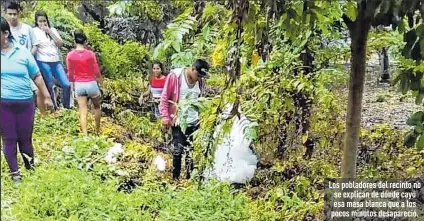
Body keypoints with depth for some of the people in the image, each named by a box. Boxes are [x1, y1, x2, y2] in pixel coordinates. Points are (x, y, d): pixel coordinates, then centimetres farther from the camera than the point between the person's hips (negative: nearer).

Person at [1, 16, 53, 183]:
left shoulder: (22, 52, 1)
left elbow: (37, 76, 8)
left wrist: (46, 97, 10)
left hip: (25, 103, 0)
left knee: (25, 138, 11)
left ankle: (30, 169, 27)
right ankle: (14, 173, 19)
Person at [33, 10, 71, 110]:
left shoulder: (52, 30, 11)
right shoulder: (34, 31, 0)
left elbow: (60, 43, -1)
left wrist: (49, 32, -8)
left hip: (56, 62, 4)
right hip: (43, 62, -4)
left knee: (66, 85, -2)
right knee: (49, 87, 2)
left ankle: (67, 107, 14)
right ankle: (54, 108, 16)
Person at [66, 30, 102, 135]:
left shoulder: (70, 55, -4)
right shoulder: (91, 54, -10)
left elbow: (70, 73, 3)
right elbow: (96, 71, -3)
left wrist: (72, 84, 17)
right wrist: (98, 81, 15)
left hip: (78, 85, 1)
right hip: (91, 83, -1)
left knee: (83, 111, 5)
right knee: (97, 107, 20)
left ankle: (85, 135, 2)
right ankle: (97, 131, 28)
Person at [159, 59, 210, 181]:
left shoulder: (200, 80, 4)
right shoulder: (175, 76, -10)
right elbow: (165, 97, -6)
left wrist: (200, 115, 18)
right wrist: (165, 116, -8)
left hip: (194, 121, 4)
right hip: (178, 121, -4)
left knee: (192, 151, 7)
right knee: (178, 150, -2)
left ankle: (189, 177, 17)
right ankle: (175, 178, 12)